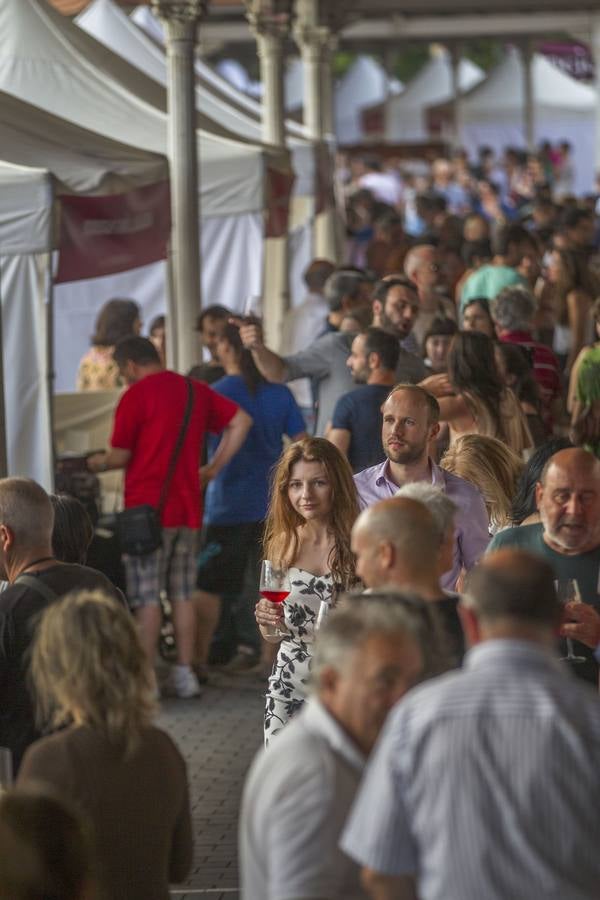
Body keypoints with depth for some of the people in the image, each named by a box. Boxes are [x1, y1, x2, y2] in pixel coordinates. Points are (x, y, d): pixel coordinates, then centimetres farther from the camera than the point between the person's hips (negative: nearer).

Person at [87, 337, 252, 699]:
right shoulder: (196, 390, 10)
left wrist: (100, 463, 14)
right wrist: (213, 469, 9)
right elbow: (241, 421, 8)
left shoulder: (136, 396, -9)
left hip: (147, 507, -6)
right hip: (188, 508, 6)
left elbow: (120, 456, -8)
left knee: (147, 597, -1)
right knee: (183, 595, 12)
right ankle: (185, 674, 12)